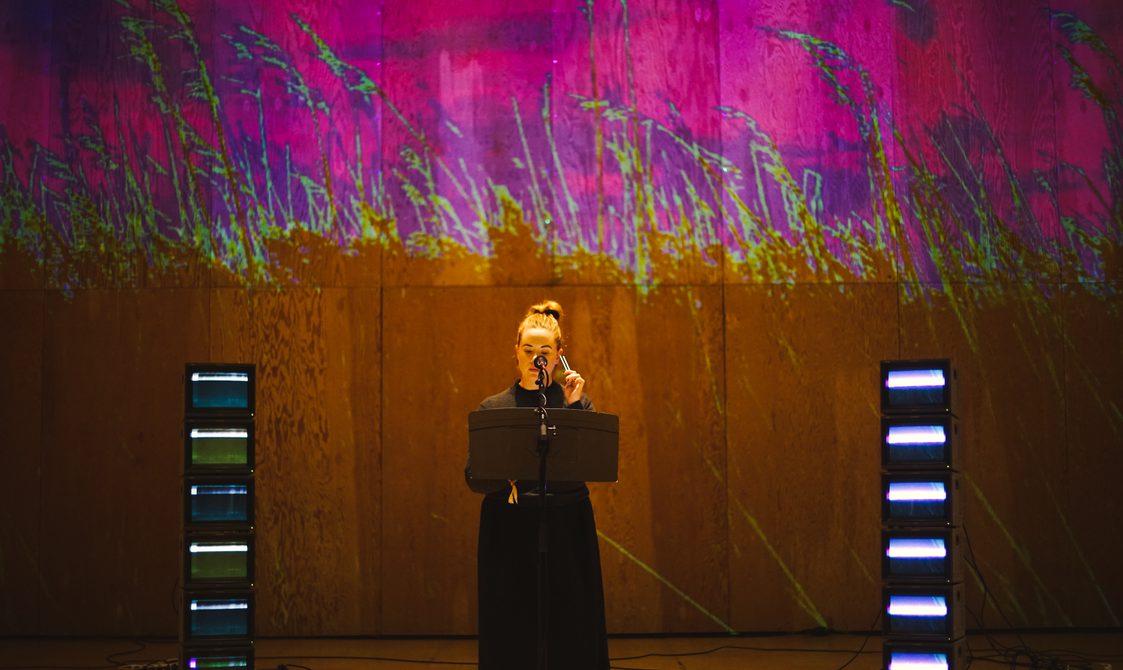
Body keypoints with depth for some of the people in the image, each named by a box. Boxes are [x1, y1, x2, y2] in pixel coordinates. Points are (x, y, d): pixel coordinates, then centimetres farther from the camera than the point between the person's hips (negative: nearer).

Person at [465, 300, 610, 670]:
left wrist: (574, 406, -11)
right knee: (511, 630, 1)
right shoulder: (494, 407, 7)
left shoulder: (575, 401, 7)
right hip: (508, 529, 0)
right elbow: (473, 477, 1)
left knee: (570, 632, 0)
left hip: (567, 528, 0)